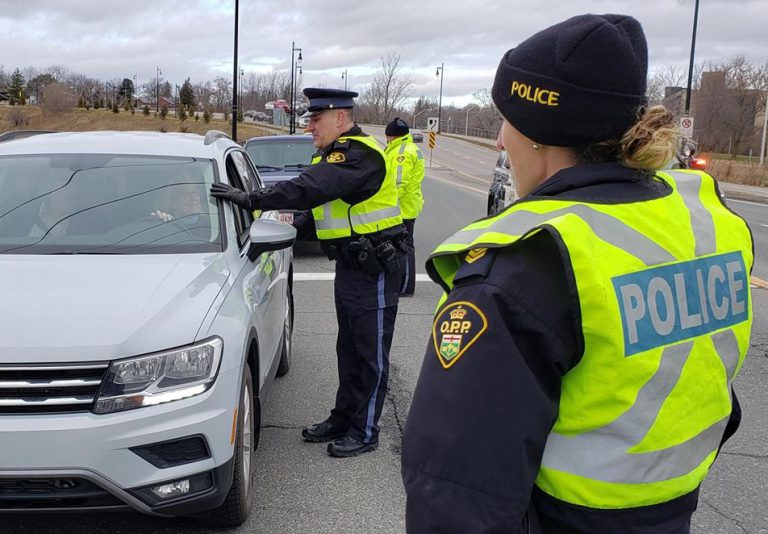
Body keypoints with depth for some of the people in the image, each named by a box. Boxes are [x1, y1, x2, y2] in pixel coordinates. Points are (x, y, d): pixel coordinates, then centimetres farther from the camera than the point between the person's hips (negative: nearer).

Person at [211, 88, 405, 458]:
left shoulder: (359, 155, -20)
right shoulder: (337, 154, 14)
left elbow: (312, 189, -33)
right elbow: (325, 204, 20)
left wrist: (251, 199, -33)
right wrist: (295, 227, 6)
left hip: (374, 270, -10)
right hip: (349, 266, 10)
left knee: (371, 354, 1)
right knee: (349, 350, 18)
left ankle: (365, 432, 11)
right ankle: (343, 419, 30)